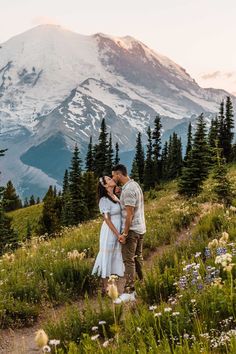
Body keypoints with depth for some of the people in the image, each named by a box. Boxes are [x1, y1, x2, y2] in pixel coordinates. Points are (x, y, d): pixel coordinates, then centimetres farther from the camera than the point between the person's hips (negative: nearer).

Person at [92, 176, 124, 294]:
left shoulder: (115, 197, 8)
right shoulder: (104, 200, -15)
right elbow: (107, 220, -18)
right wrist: (117, 234, -20)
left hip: (118, 231, 8)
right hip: (110, 232, -8)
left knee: (115, 257, 13)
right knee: (107, 257, 1)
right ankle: (104, 289, 10)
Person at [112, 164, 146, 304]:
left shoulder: (128, 190, -19)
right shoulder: (135, 184, 12)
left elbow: (129, 214, -21)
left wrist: (124, 233, -19)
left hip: (132, 229, -10)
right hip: (140, 228, 10)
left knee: (129, 260, -7)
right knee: (138, 258, 16)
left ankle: (129, 292, -5)